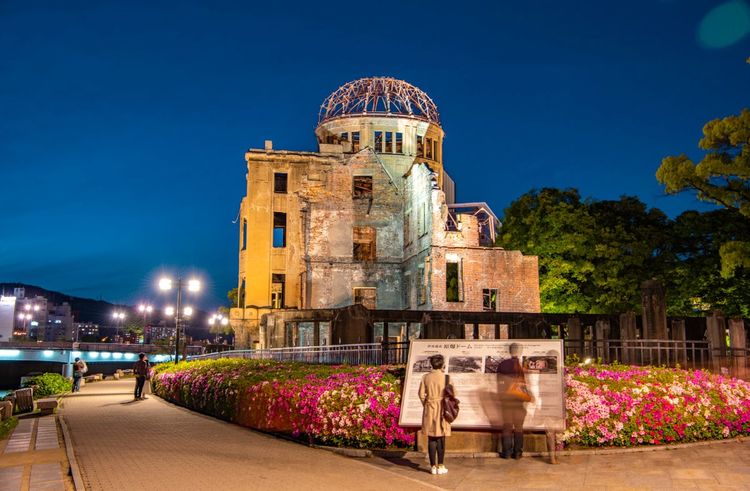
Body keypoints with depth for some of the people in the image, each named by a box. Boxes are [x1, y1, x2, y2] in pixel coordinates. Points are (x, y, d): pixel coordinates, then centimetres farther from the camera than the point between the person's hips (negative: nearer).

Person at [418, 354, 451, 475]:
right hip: (442, 409, -2)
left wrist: (426, 405, 11)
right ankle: (440, 466, 8)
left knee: (431, 439, 8)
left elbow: (421, 394, -1)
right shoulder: (445, 377, -8)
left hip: (429, 409, 2)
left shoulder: (426, 377, -1)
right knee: (441, 438, 6)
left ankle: (433, 466, 10)